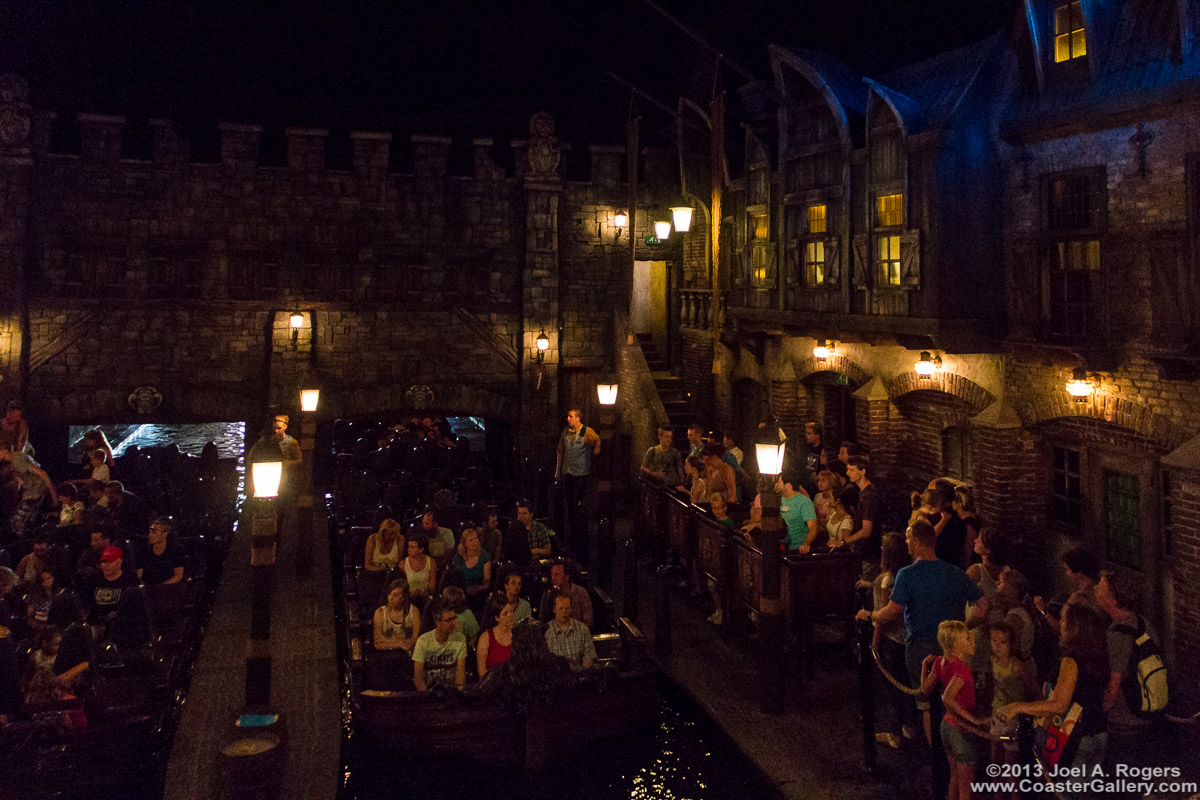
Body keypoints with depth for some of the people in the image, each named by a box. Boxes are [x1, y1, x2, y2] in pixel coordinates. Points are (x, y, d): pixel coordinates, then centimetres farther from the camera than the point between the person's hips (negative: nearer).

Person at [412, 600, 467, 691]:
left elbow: (461, 671, -1)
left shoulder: (460, 639, 0)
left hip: (451, 688, 1)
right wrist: (425, 693, -24)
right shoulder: (423, 641, -4)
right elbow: (417, 674, -6)